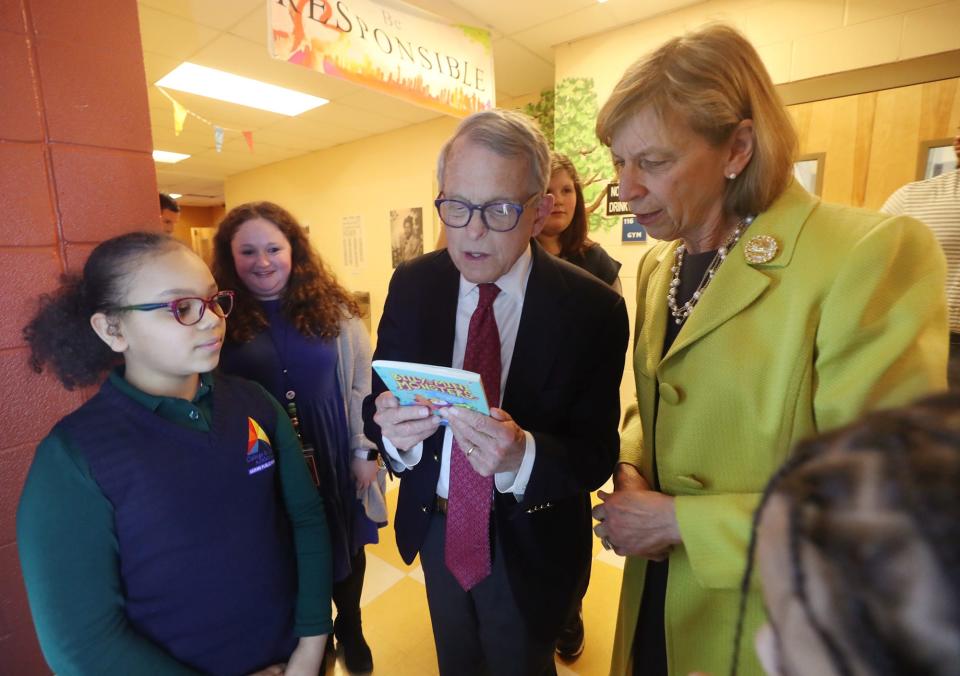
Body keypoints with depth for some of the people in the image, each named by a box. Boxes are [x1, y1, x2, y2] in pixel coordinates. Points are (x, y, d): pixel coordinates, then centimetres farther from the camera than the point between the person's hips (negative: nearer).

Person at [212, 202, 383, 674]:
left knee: (345, 544, 18)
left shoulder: (332, 309, -5)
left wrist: (365, 451, -4)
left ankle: (350, 628, 47)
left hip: (332, 456, 1)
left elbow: (362, 384, -2)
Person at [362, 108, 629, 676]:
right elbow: (377, 401, -7)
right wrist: (394, 432, -30)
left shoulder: (591, 308, -20)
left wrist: (522, 456, -37)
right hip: (435, 527, 4)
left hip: (531, 544, -2)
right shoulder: (412, 285, -10)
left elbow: (597, 455, -16)